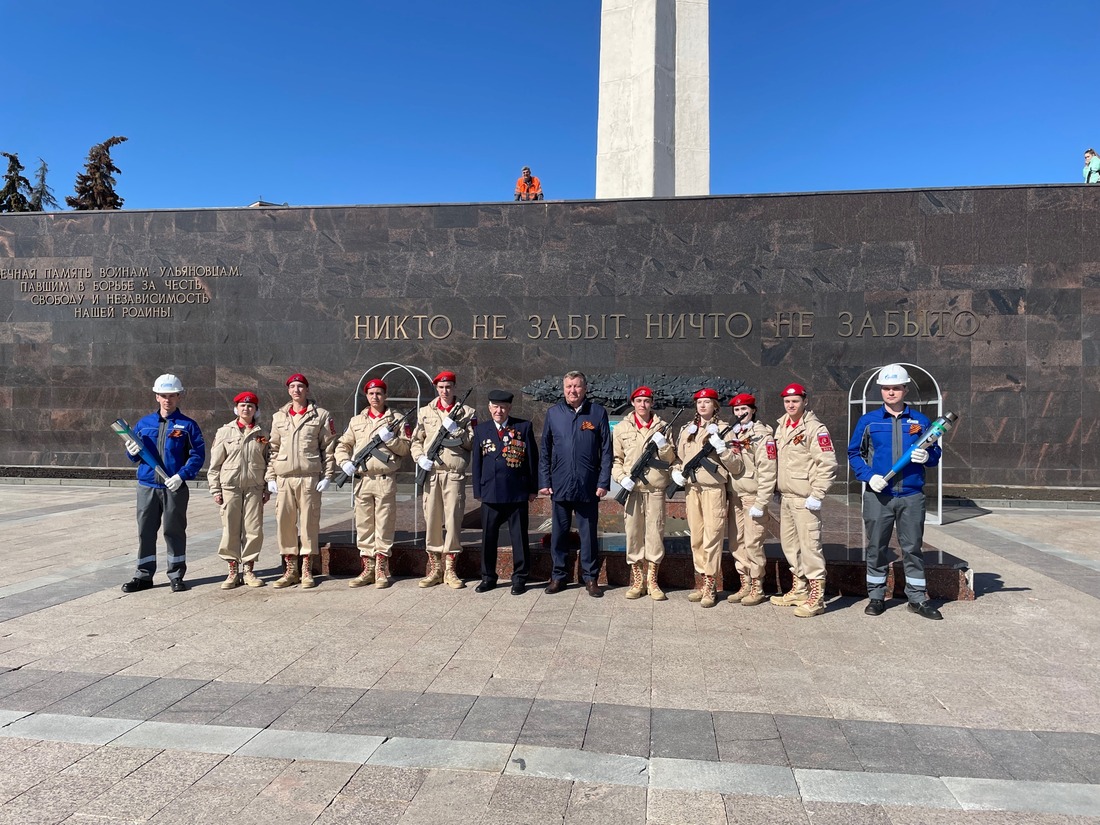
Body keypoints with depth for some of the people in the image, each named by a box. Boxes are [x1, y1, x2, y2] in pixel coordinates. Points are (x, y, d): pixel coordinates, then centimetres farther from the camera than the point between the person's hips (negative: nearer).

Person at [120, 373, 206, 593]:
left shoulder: (187, 425, 0)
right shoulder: (144, 423, 11)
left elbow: (198, 455, -6)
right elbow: (135, 455, 17)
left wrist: (181, 475, -17)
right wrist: (132, 452, -7)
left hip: (175, 487, -3)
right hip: (147, 486, 3)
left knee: (174, 531, 5)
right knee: (145, 531, 8)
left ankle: (176, 575, 15)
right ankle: (144, 575, 19)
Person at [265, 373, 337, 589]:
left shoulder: (321, 415, 5)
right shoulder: (279, 417, 15)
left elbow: (329, 447, 2)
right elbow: (274, 449, 14)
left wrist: (327, 476, -5)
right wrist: (270, 477, 7)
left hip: (310, 477, -3)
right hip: (284, 478, 3)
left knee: (309, 522, -1)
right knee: (284, 522, 3)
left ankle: (307, 571, 9)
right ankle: (290, 570, 14)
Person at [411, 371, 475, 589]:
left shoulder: (466, 412, 7)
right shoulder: (425, 412, 13)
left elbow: (473, 442, 2)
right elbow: (416, 441, 14)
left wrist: (457, 430, -12)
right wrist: (420, 458, -4)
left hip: (455, 474, -2)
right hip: (431, 473, 2)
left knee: (453, 519, -2)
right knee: (431, 519, 4)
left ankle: (450, 570, 8)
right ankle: (434, 569, 14)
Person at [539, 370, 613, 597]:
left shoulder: (598, 413, 0)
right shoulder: (553, 413, 4)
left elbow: (606, 450, 0)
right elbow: (545, 451, 7)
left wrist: (603, 482, -5)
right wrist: (544, 481, 1)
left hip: (588, 486, -1)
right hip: (560, 484, 1)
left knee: (588, 533, 8)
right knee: (559, 532, 10)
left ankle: (590, 578, 20)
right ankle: (558, 576, 23)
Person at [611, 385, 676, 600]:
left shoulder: (662, 427, 8)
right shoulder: (621, 428, 7)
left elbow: (671, 459, 8)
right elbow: (615, 459, 6)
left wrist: (663, 445, -10)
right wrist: (622, 478, -10)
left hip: (655, 488, 0)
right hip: (631, 488, 0)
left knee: (655, 533, 2)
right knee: (633, 533, 3)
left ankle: (652, 582, 14)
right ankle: (637, 581, 14)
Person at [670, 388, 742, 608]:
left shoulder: (723, 429, 0)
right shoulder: (687, 430, 14)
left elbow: (735, 465, -5)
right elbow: (679, 457, 23)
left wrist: (720, 447, -19)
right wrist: (676, 472, 3)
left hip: (714, 489, -5)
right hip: (691, 489, 5)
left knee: (712, 536, -6)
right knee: (696, 537, 8)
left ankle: (709, 587, 0)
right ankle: (702, 581, 19)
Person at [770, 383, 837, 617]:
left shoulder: (815, 428, -10)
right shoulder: (781, 427, 14)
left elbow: (827, 464, -15)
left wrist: (817, 495, -18)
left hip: (804, 499, -8)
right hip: (785, 497, 8)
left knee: (809, 545, -7)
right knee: (789, 544, 15)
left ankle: (816, 598, 1)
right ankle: (798, 591, 28)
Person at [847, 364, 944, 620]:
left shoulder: (920, 421, 8)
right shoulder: (868, 420, 4)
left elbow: (935, 454, 12)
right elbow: (854, 453, 6)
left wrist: (927, 456, -11)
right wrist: (869, 475, -10)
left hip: (912, 496, 1)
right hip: (878, 496, -1)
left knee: (913, 548, 7)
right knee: (877, 547, 7)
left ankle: (917, 598, 18)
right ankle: (876, 596, 19)